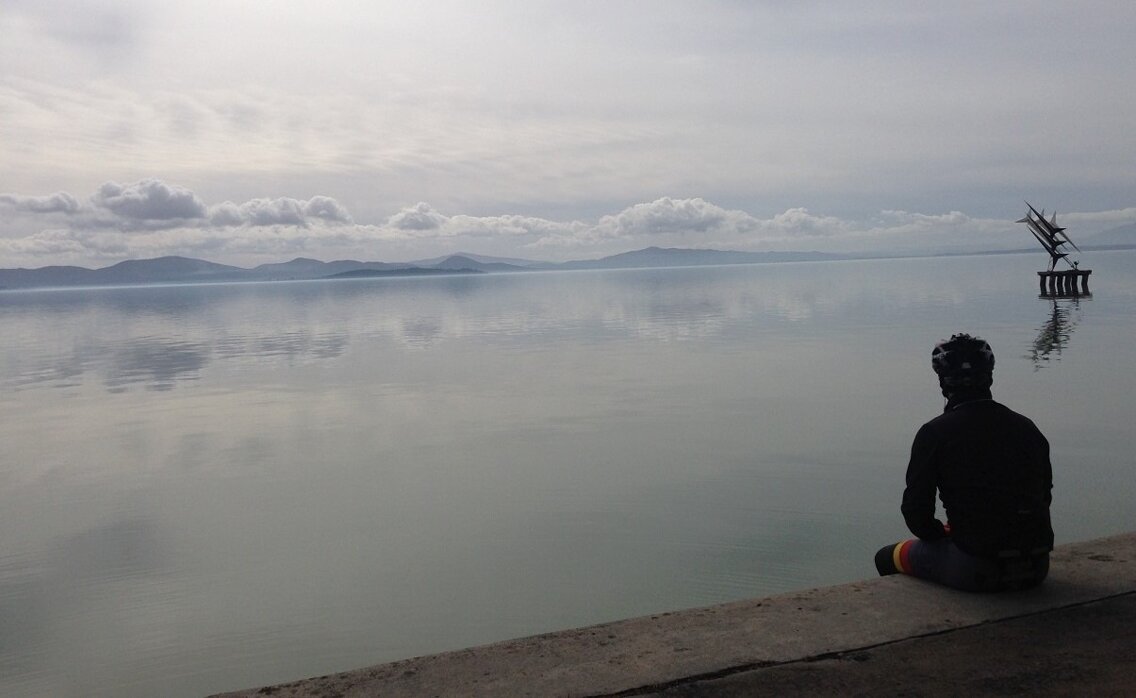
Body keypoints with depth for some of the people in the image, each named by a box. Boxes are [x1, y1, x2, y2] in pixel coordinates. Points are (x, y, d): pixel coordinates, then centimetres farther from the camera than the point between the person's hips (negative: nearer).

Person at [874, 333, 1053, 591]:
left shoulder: (935, 433, -9)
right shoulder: (1027, 427, 7)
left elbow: (916, 510, -8)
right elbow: (1044, 496, 14)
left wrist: (941, 535, 12)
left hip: (975, 570, -6)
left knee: (888, 557, 17)